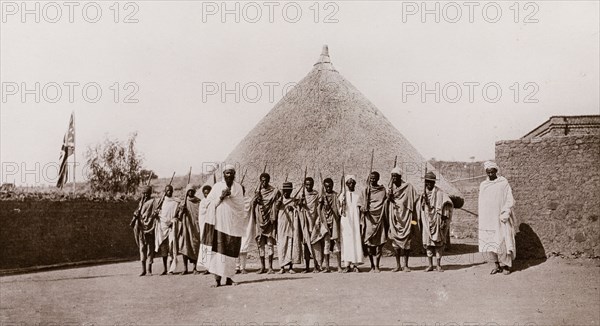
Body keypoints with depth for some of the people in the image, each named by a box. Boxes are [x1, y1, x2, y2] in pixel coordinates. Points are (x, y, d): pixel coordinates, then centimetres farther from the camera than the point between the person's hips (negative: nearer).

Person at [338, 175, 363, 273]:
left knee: (356, 240, -4)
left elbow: (359, 210, 10)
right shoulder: (343, 195, 7)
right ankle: (347, 265, -4)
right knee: (346, 240, -5)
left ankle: (354, 264, -1)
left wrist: (360, 223, 3)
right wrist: (342, 206, -17)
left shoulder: (358, 195, 10)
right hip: (345, 220, -1)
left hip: (355, 220, 1)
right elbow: (339, 210, 4)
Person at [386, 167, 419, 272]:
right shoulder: (390, 188, 10)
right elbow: (386, 204, 11)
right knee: (395, 241, 3)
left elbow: (416, 199, 4)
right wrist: (388, 198, -12)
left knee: (405, 241, -5)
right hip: (394, 218, 3)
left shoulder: (408, 187, 0)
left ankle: (405, 265, 0)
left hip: (405, 217, -3)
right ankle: (398, 265, 10)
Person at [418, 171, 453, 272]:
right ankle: (430, 265, 9)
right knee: (428, 243, 3)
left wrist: (444, 216, -18)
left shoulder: (440, 193, -2)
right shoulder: (423, 195, 12)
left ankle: (438, 265, 4)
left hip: (437, 221, -4)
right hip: (427, 222, 4)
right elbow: (419, 208, 18)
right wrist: (419, 221, 12)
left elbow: (448, 203, -11)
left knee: (438, 243, -3)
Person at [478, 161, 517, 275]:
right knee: (490, 243, 2)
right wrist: (482, 221, 8)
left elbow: (510, 200, -4)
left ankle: (506, 265, 6)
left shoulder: (503, 183, -2)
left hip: (500, 219, -4)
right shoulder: (483, 185, 10)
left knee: (502, 242, -4)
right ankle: (497, 265, 10)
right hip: (488, 219, 4)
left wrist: (504, 215, -13)